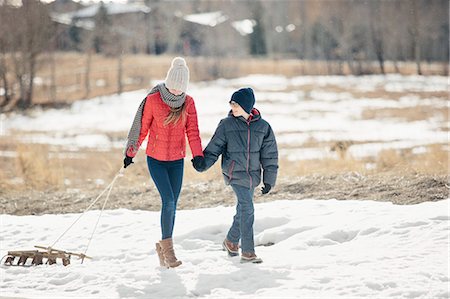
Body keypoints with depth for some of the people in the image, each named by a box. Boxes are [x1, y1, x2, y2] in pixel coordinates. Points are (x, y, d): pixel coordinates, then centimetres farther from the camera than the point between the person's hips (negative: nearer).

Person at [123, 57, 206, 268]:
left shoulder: (188, 103, -2)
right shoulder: (153, 100, -11)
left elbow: (192, 131, -4)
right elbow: (141, 128, -2)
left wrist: (197, 154, -18)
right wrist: (130, 153, 4)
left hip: (177, 161, 3)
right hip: (156, 160, -3)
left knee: (172, 204, 8)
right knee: (169, 201, -15)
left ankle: (163, 245, 23)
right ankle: (167, 246, -3)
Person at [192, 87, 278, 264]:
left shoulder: (262, 127, 2)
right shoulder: (226, 125, -3)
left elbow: (269, 156, 5)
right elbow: (214, 148, 0)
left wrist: (269, 180, 2)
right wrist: (203, 164, -16)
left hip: (252, 175, 4)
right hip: (235, 174, -4)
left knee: (243, 210, 14)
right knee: (247, 209, -13)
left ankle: (231, 242, 36)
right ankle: (248, 252, -10)